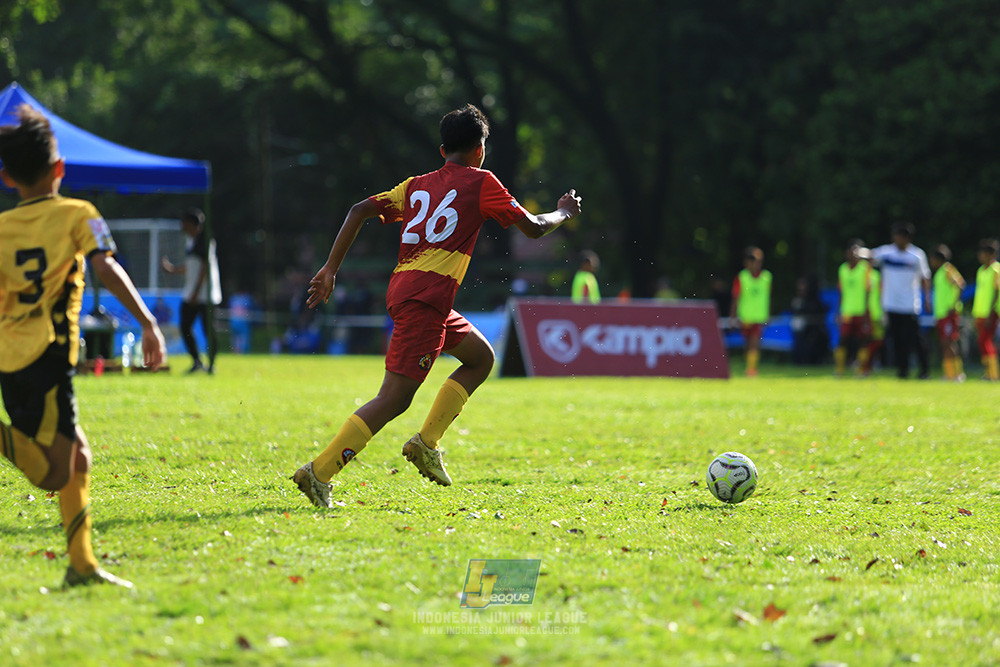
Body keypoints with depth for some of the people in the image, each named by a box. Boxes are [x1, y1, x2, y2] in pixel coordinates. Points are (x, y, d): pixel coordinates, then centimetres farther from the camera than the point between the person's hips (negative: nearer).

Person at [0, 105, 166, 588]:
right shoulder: (77, 216, 0)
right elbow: (105, 267, -16)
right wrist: (148, 322, -20)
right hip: (46, 353, -6)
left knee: (76, 456, 18)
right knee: (54, 473, -7)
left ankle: (81, 564, 18)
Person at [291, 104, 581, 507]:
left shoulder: (416, 186, 20)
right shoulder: (480, 182, 5)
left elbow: (360, 211, 10)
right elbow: (532, 228, 7)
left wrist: (331, 269, 11)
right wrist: (563, 213, 28)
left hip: (403, 288, 8)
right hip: (427, 296, -8)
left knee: (481, 357, 23)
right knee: (394, 399, -11)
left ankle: (426, 442, 12)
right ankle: (319, 472, -18)